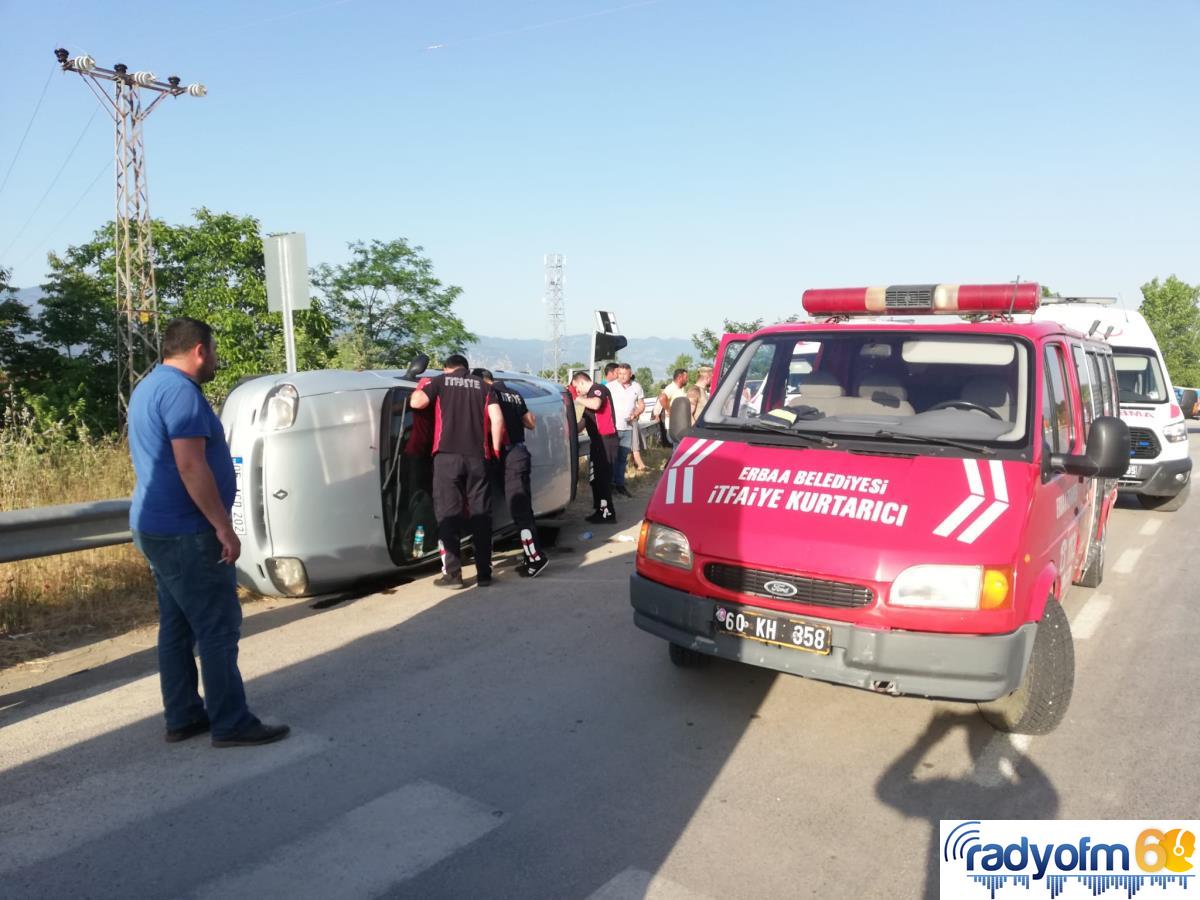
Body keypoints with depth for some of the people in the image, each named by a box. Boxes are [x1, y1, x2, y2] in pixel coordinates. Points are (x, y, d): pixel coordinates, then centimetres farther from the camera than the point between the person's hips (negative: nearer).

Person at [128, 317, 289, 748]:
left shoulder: (148, 387, 17)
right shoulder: (180, 391, -17)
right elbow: (191, 467, -24)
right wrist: (224, 527, -20)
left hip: (157, 527, 11)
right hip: (185, 532, -11)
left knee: (176, 626, 14)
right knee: (219, 627, -4)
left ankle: (182, 717, 21)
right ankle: (231, 724, 2)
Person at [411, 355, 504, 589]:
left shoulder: (440, 381, 10)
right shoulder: (481, 385, 15)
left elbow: (416, 403, -3)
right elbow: (497, 419, 4)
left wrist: (420, 388, 18)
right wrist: (495, 449, 13)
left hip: (448, 456, -2)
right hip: (476, 457, 2)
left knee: (449, 514, 2)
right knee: (480, 515, 6)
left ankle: (452, 574, 1)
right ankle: (484, 573, 8)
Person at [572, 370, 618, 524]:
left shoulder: (598, 389, -8)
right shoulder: (590, 395, 21)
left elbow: (596, 404, -29)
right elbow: (584, 420, 26)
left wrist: (579, 400, -16)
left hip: (605, 440, -10)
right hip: (597, 440, 10)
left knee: (602, 477, -9)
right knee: (595, 477, 13)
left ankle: (607, 513, -5)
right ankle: (599, 511, 22)